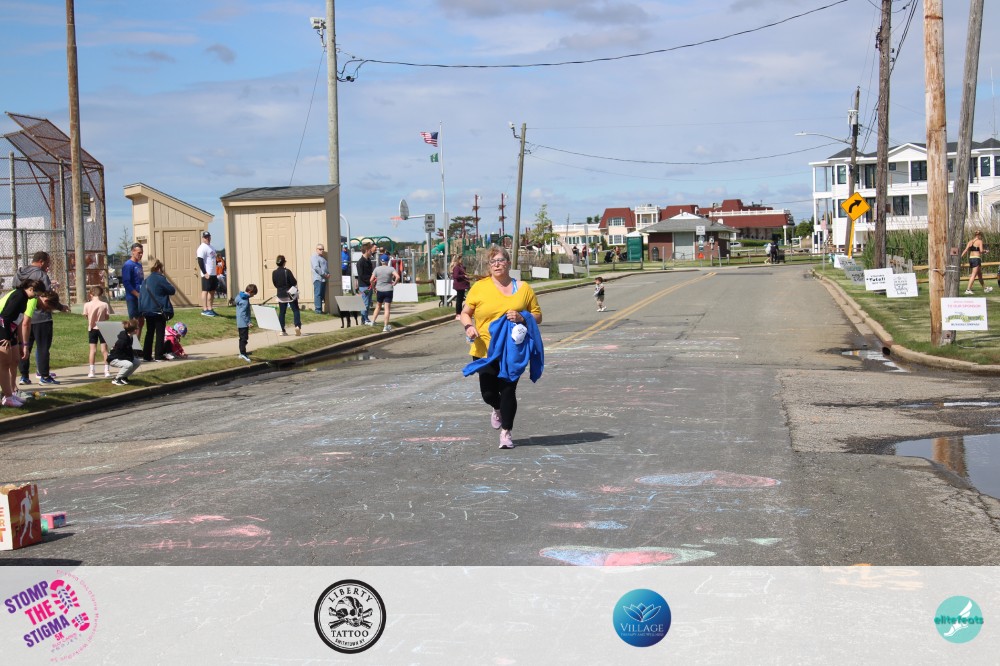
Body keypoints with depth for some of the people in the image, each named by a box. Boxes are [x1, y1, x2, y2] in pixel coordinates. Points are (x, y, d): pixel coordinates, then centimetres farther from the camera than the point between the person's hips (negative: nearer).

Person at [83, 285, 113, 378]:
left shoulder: (87, 305, -9)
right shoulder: (105, 305, -11)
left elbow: (86, 316, 0)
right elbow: (107, 317, -6)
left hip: (92, 328, 1)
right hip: (102, 328, -1)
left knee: (93, 349, 5)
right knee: (104, 349, 5)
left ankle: (91, 371, 5)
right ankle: (107, 370, 5)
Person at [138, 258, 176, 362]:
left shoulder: (146, 280, 9)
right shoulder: (160, 279, -12)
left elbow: (141, 295, 10)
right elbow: (172, 291, -9)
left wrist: (141, 309, 13)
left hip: (148, 311, 6)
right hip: (159, 311, -6)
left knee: (149, 333, 12)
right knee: (160, 333, -1)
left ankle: (146, 355, 12)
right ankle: (159, 355, -3)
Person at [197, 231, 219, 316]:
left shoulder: (211, 247, 19)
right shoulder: (202, 248, -10)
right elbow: (200, 261, -17)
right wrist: (205, 273, -21)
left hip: (213, 274, 9)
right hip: (207, 274, -9)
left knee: (212, 291, 11)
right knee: (205, 291, -6)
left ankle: (210, 309, 16)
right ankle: (205, 309, -5)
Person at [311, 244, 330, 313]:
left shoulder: (323, 258, 23)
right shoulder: (314, 257, -5)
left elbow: (327, 267, 24)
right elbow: (316, 268, -16)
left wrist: (328, 274, 4)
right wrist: (325, 274, -16)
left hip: (324, 279, 9)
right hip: (318, 278, -9)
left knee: (322, 295, 8)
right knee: (318, 294, -10)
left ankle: (320, 309, 10)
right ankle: (318, 309, -14)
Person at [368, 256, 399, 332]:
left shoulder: (377, 269, 0)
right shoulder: (391, 269, -6)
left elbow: (371, 280, -4)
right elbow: (397, 277, -20)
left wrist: (373, 288, 10)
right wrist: (394, 283, -4)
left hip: (379, 291, 3)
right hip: (388, 291, -2)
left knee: (378, 306, 23)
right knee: (387, 308, 0)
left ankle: (372, 322, 26)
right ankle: (385, 327, -1)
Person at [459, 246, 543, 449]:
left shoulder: (523, 288, 3)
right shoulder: (479, 287, 1)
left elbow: (538, 316, 7)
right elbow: (465, 313, 7)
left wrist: (522, 318, -14)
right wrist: (468, 326, -14)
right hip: (485, 351, 0)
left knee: (508, 390, -3)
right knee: (488, 392, 3)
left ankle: (506, 432, 12)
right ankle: (498, 410, 39)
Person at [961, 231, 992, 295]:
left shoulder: (970, 242, 10)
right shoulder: (979, 241, -5)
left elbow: (966, 250, -1)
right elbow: (981, 251, -16)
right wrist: (985, 251, 4)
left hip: (971, 258, 7)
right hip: (977, 259, -7)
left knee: (980, 274, 20)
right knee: (974, 275, -9)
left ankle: (985, 288, 32)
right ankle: (968, 289, -19)